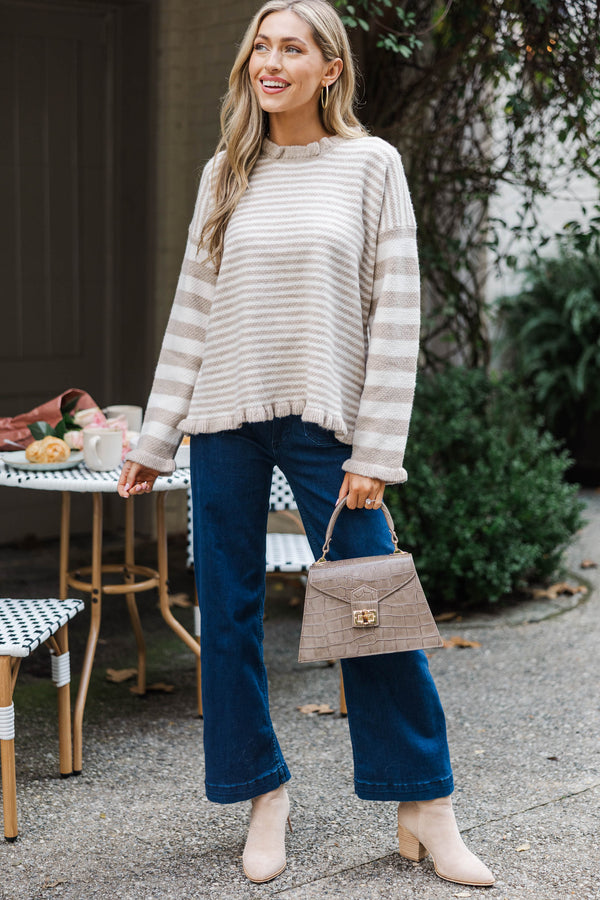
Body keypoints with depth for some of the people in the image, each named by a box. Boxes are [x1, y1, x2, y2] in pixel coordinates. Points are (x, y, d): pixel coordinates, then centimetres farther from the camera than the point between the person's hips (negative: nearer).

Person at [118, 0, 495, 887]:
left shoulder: (370, 164, 1)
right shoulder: (226, 173, 10)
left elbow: (396, 313, -3)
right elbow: (192, 309, 12)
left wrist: (376, 450, -9)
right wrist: (156, 438, 9)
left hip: (324, 419, -3)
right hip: (226, 418, 3)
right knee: (228, 613, 6)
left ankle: (426, 808, 10)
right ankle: (264, 793, 21)